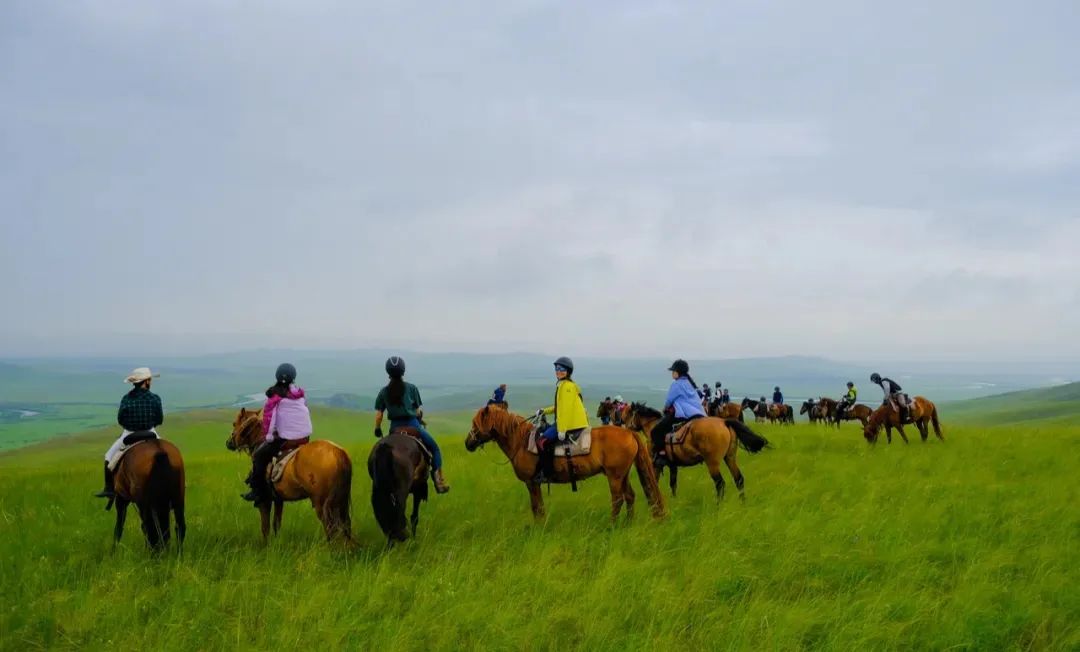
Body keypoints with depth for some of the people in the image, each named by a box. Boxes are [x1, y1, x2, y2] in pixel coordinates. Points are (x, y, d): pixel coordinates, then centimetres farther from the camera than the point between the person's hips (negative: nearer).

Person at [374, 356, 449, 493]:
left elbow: (378, 414, 0)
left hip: (395, 427, 3)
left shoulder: (384, 392, 0)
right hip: (413, 424, -2)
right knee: (434, 448, 13)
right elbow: (419, 410, -2)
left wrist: (377, 429, 15)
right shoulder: (411, 388, -5)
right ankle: (438, 479, 0)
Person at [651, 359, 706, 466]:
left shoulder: (676, 384, -3)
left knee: (656, 430, -8)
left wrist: (666, 409, 24)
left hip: (682, 414, -9)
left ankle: (661, 453, -20)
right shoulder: (690, 383, 21)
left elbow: (668, 400, 3)